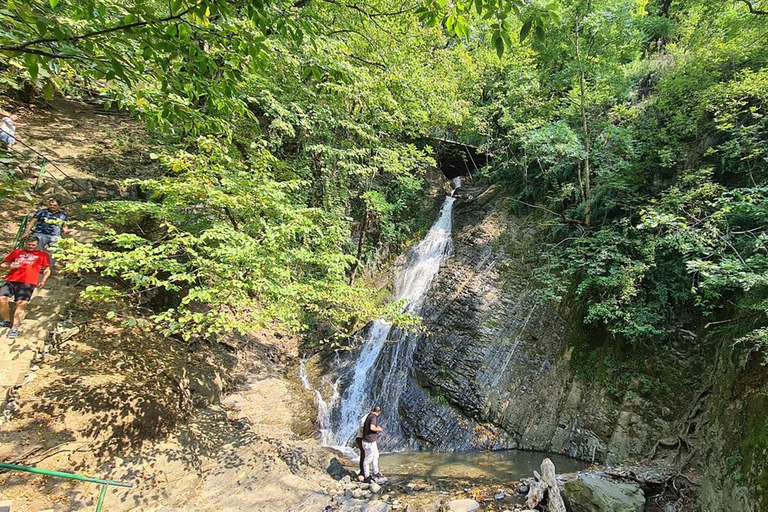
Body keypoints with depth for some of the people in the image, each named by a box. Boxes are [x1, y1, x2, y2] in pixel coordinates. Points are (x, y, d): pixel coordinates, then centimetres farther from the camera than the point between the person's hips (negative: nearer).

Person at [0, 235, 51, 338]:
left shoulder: (42, 254, 19)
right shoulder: (16, 252, 23)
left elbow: (47, 270, 19)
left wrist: (43, 281, 3)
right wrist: (10, 266, 0)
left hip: (27, 283, -2)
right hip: (10, 280, 3)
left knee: (21, 303, -18)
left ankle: (15, 328, -19)